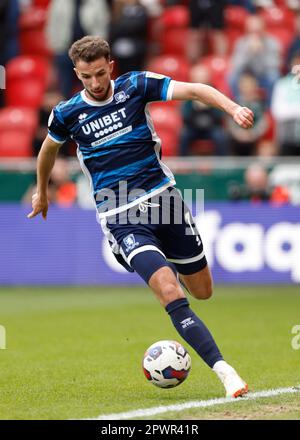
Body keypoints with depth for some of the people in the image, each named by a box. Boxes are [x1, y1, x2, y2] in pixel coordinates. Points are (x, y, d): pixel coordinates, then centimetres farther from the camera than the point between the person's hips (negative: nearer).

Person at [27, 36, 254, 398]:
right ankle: (224, 371, -27)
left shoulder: (135, 86, -1)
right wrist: (41, 191, 36)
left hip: (162, 197, 2)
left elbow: (191, 90, -11)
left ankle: (167, 261, 47)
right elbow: (49, 148, 23)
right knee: (170, 293, -23)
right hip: (120, 216, -2)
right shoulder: (67, 113, 1)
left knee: (202, 291, 12)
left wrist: (233, 108, -28)